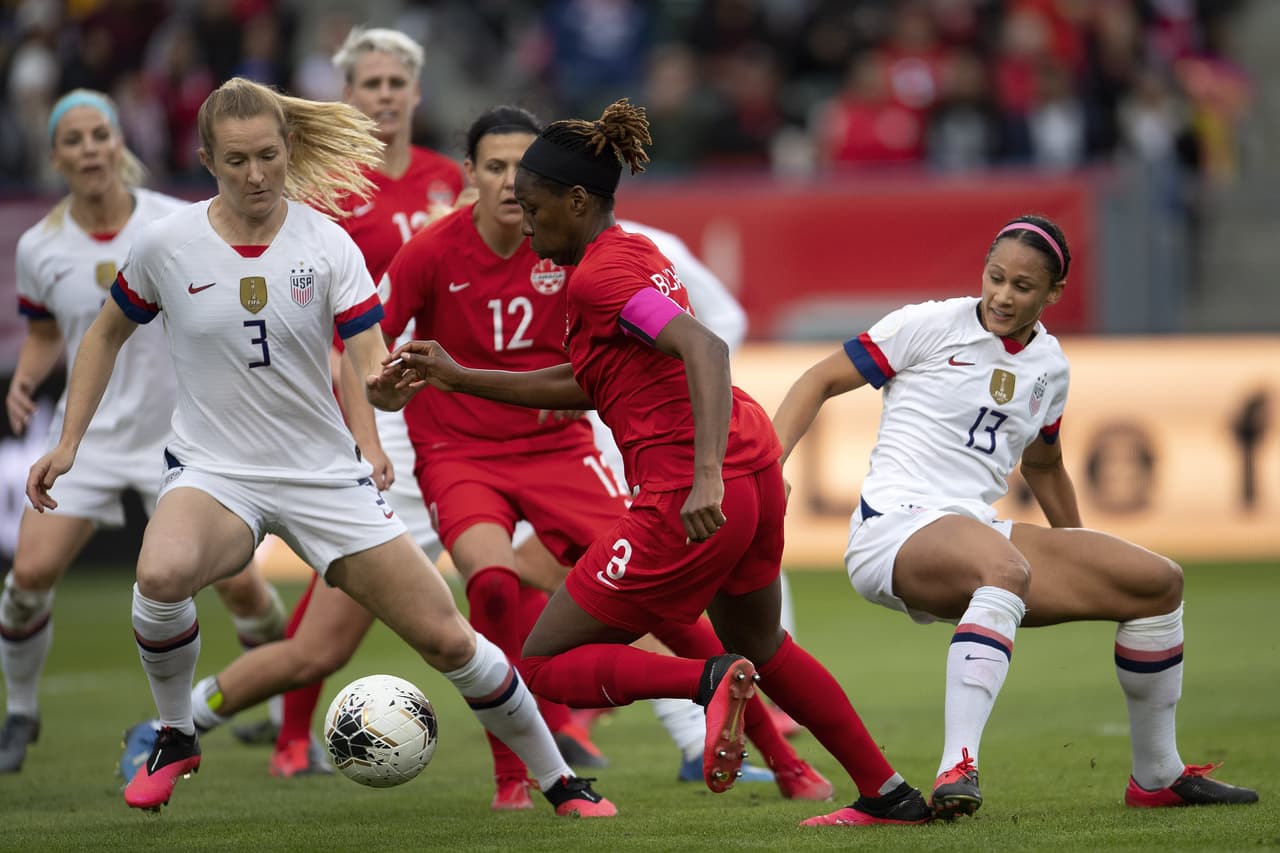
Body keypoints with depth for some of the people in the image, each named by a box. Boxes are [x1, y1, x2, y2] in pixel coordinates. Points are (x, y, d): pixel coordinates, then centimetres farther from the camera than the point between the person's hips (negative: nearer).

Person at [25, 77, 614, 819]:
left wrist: (396, 381, -37)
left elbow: (378, 384, -14)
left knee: (447, 639, -3)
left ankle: (559, 781, 19)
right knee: (162, 572, -36)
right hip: (213, 472, -1)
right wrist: (68, 443, 6)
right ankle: (175, 739, -8)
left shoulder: (327, 245, -8)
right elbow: (108, 333, 11)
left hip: (324, 473, 1)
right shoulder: (169, 244, -7)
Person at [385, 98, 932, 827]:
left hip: (693, 496, -9)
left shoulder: (600, 275, -12)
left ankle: (709, 681, -20)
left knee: (545, 665, 2)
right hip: (756, 465, 10)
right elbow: (585, 386, 23)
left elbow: (704, 350, -27)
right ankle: (890, 795, 35)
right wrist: (456, 377, 23)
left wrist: (707, 477, -37)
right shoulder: (636, 253, 16)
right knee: (760, 644, 33)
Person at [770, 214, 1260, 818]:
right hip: (894, 529, -7)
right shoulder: (932, 326, -2)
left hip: (980, 532, 7)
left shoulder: (1049, 366, 15)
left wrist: (1081, 560, 39)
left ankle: (1157, 778, 18)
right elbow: (821, 381, 0)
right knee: (1005, 567, -42)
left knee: (1159, 582, 3)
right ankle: (957, 770, -49)